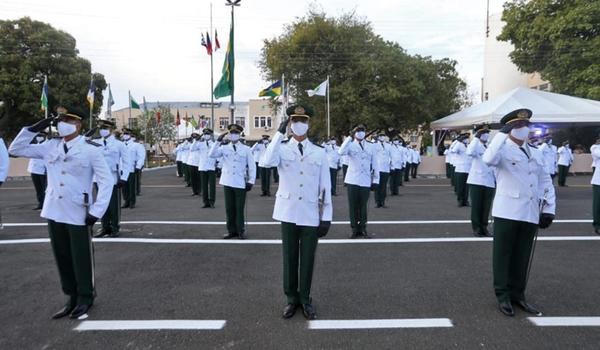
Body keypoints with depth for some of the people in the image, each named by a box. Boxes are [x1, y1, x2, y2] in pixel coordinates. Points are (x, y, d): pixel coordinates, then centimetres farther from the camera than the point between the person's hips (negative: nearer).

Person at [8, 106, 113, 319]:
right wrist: (33, 129, 1)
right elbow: (16, 150, 13)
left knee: (81, 259, 7)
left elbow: (106, 181, -9)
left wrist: (96, 211, -14)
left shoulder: (91, 149, -8)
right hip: (54, 213, 5)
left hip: (78, 215, -5)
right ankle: (71, 298, 30)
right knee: (62, 259, 14)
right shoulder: (50, 147, 6)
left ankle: (85, 299, 25)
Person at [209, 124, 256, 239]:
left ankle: (241, 231, 16)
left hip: (241, 183, -2)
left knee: (239, 208, 4)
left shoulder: (246, 149, 1)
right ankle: (232, 231, 19)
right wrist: (218, 141, -14)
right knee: (229, 208, 8)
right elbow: (211, 155, -10)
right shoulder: (224, 148, 4)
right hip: (227, 182, 2)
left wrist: (251, 181, -4)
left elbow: (252, 166, 2)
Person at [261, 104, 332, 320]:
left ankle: (305, 300, 25)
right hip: (288, 214, 0)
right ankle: (292, 299, 26)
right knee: (289, 258, 10)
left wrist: (326, 217, -1)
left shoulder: (319, 153, 3)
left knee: (307, 259, 9)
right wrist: (279, 133, -21)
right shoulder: (281, 149, 0)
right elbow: (267, 162, -24)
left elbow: (325, 187, 2)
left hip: (311, 216, 1)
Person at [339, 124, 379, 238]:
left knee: (363, 206, 8)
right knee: (353, 206, 4)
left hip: (366, 182, 1)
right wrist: (350, 137, -23)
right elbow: (341, 152, -22)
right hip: (352, 181, -1)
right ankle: (354, 229, 15)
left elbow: (374, 165, 8)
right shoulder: (350, 145, 0)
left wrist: (375, 180, 3)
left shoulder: (371, 147, 7)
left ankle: (363, 229, 19)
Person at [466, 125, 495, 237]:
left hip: (489, 181, 4)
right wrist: (476, 137, -23)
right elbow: (469, 153, -26)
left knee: (486, 207, 7)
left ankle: (483, 227, 17)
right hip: (476, 180, -4)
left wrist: (496, 179, 11)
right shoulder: (475, 145, -1)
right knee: (476, 206, 0)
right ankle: (476, 228, 9)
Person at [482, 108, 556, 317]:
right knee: (503, 255, 3)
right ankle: (503, 296, 13)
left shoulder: (536, 154, 15)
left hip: (530, 214, 6)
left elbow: (546, 183, 15)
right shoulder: (503, 150, -4)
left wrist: (549, 209, 7)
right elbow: (488, 159, -28)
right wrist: (503, 133, -23)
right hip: (507, 213, -5)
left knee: (522, 257, 13)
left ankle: (517, 294, 25)